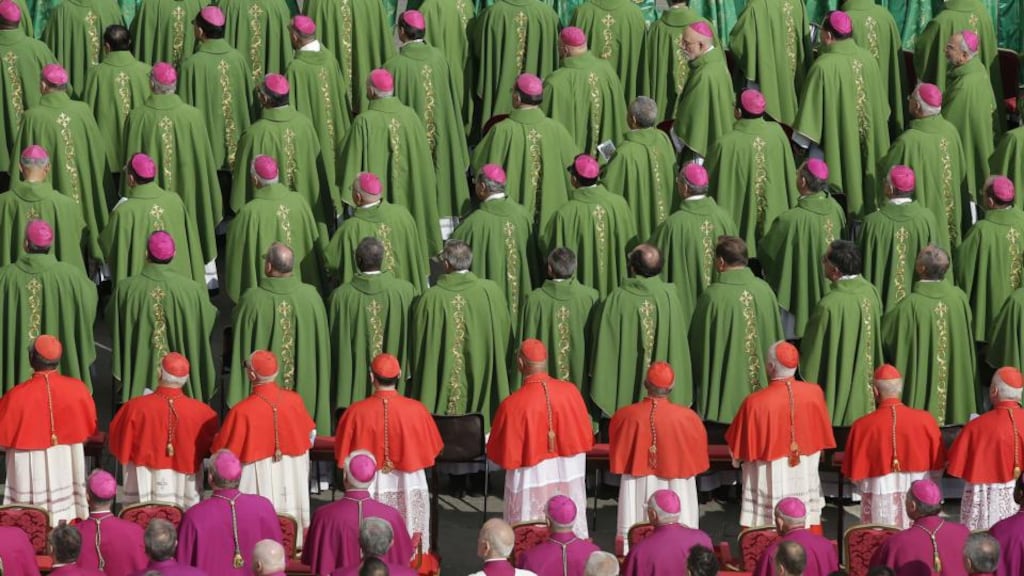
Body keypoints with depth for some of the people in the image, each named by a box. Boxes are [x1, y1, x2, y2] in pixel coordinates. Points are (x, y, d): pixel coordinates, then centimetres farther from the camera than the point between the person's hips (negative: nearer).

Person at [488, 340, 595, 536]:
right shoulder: (570, 392, -9)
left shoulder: (513, 404, -19)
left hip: (532, 483, -3)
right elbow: (585, 437, 3)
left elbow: (503, 455, -10)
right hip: (569, 480, 4)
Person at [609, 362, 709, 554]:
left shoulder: (625, 416, -11)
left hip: (637, 490, 1)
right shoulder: (687, 418, -14)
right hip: (676, 490, -1)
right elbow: (697, 458, 2)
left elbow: (616, 457, 6)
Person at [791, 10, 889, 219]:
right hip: (867, 143, 5)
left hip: (835, 143, -5)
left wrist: (800, 139, -2)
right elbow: (881, 108, 5)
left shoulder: (823, 66, -23)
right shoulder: (868, 59, -6)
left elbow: (811, 109, -16)